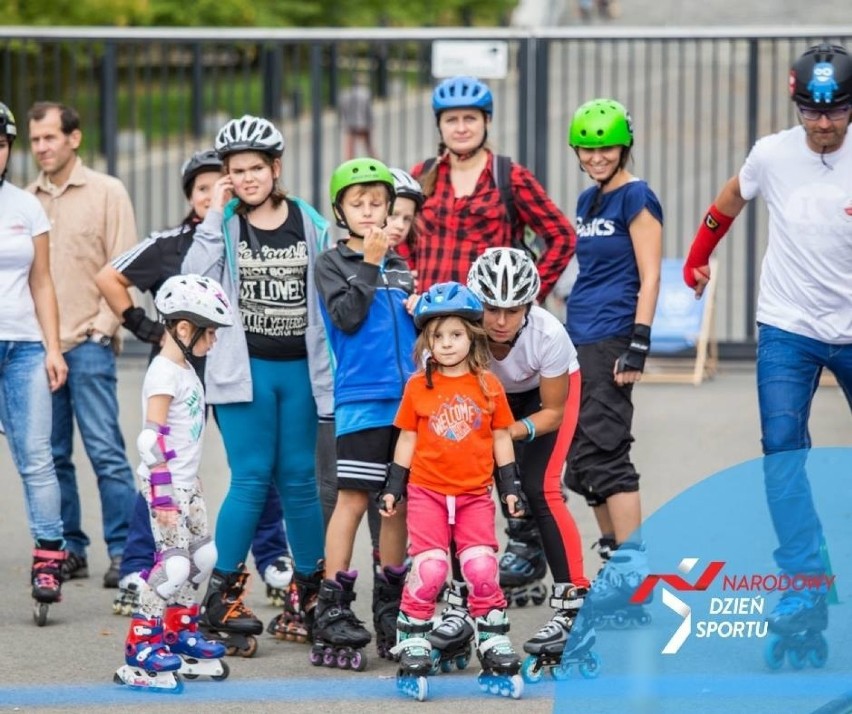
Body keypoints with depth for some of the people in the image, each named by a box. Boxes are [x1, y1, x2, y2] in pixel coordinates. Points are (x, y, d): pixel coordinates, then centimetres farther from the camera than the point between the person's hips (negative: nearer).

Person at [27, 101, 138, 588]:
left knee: (105, 450, -9)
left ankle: (124, 552, -8)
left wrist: (103, 327, -9)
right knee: (52, 456, 6)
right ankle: (70, 550, 13)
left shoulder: (107, 192, 2)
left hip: (88, 345, -4)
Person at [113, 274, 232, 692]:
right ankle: (141, 648, -12)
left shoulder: (186, 370, 13)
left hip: (186, 483, 10)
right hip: (167, 485, -10)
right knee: (175, 563, -14)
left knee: (202, 556, 12)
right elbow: (152, 438, -22)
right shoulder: (164, 375, -17)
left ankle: (181, 635, 23)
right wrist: (162, 494, -24)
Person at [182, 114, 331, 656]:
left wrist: (331, 375, 6)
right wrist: (216, 215, -13)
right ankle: (223, 597, -1)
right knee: (251, 479, -7)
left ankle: (310, 592, 17)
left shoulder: (311, 225, 6)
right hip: (244, 368, -2)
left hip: (298, 368, 2)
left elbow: (330, 296, 9)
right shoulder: (224, 225, 2)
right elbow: (195, 278, -14)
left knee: (299, 479, 5)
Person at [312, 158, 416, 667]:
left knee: (399, 501, 8)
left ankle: (390, 608, 16)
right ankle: (333, 611, -6)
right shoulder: (333, 263, 2)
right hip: (361, 398, -5)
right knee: (353, 500, -8)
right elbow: (347, 316, -12)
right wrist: (369, 264, -12)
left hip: (407, 397, 5)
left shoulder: (401, 264, 16)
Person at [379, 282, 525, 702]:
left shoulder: (487, 385, 4)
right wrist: (393, 487, 8)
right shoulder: (419, 387, 2)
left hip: (475, 494, 1)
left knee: (482, 572, -6)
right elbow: (407, 439, 9)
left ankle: (496, 660, 5)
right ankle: (412, 655, 1)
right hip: (427, 492, -1)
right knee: (428, 572, -10)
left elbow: (501, 439, 10)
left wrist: (510, 487, 7)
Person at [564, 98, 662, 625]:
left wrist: (638, 345, -19)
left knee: (602, 452, -14)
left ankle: (635, 570, -15)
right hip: (581, 342, 9)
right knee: (582, 458, 9)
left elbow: (650, 277, -13)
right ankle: (617, 555, 17)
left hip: (612, 339, -9)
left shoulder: (636, 198, -8)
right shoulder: (588, 201, 16)